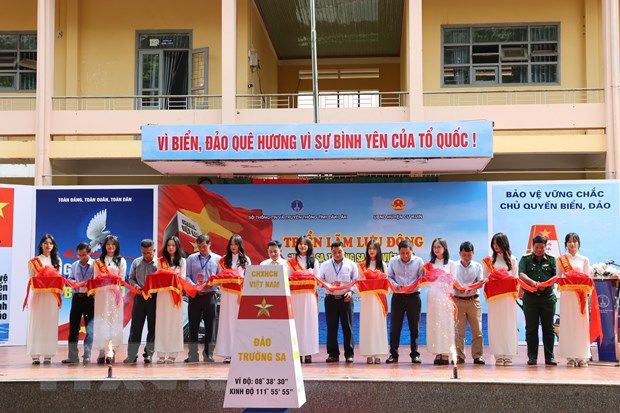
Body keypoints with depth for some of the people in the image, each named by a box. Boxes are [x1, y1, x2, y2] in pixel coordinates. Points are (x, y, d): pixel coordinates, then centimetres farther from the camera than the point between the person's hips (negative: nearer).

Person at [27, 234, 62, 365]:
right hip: (39, 294, -2)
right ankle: (35, 355, -3)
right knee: (36, 323, -4)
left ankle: (48, 355, 1)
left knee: (50, 324, -1)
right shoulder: (34, 261, 6)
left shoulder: (57, 260, 14)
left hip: (52, 295, 2)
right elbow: (31, 279, 7)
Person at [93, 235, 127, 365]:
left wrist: (113, 285, -10)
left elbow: (122, 279, 5)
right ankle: (102, 352, -7)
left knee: (114, 321, -4)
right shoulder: (98, 261, 13)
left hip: (115, 294, -1)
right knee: (101, 321, -5)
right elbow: (96, 279, 9)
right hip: (101, 294, 1)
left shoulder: (121, 261, 10)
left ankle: (112, 351, -3)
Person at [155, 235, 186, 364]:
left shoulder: (181, 261, 10)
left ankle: (172, 354, 1)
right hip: (162, 293, 0)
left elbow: (183, 278, 5)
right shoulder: (161, 260, 11)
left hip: (176, 294, 0)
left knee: (174, 322, -1)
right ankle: (161, 354, 0)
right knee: (161, 322, -2)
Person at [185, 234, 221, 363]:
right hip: (194, 296, 1)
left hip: (210, 295, -1)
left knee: (210, 326, 3)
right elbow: (187, 276, 5)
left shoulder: (217, 259, 6)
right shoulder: (191, 258, 9)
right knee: (193, 326, 2)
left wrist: (210, 284, -14)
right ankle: (192, 355, 8)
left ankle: (208, 355, 10)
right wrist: (194, 286, -14)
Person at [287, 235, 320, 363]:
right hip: (295, 295, 0)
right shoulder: (291, 261, 12)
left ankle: (308, 352, -2)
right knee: (296, 322, -4)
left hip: (309, 295, 0)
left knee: (309, 322, -4)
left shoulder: (314, 261, 13)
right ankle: (297, 352, -3)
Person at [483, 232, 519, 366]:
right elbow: (485, 277, 8)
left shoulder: (512, 259, 8)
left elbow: (516, 278, 8)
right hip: (494, 296, 0)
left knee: (508, 324, 0)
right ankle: (498, 355, 2)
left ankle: (508, 355, 4)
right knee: (495, 325, -1)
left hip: (508, 296, 0)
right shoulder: (489, 259, 9)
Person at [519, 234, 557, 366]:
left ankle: (549, 357, 8)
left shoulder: (551, 260, 10)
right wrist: (532, 282, -24)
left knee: (548, 328, 3)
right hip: (530, 297, -1)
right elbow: (521, 274, -6)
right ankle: (532, 357, 7)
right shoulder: (525, 259, 8)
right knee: (531, 328, 2)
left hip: (548, 297, 1)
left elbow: (556, 276, 1)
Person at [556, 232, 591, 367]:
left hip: (581, 295, 0)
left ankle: (582, 357, 0)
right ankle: (570, 357, -2)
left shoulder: (584, 260, 9)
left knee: (581, 324, -3)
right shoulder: (561, 259, 8)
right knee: (567, 324, -3)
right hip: (567, 294, 0)